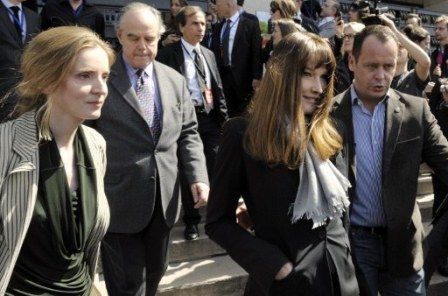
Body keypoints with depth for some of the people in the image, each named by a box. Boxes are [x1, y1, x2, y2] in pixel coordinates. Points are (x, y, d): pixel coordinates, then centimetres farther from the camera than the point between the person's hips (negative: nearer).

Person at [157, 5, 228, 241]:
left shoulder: (209, 54, 14)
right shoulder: (168, 54, -5)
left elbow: (218, 88, 15)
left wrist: (223, 117, 8)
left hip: (210, 117, 4)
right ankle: (191, 220, 21)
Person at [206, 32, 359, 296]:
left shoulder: (329, 132, 2)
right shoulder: (243, 133, -12)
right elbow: (218, 221, -9)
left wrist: (342, 251, 2)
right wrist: (274, 266, -16)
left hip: (341, 273, 5)